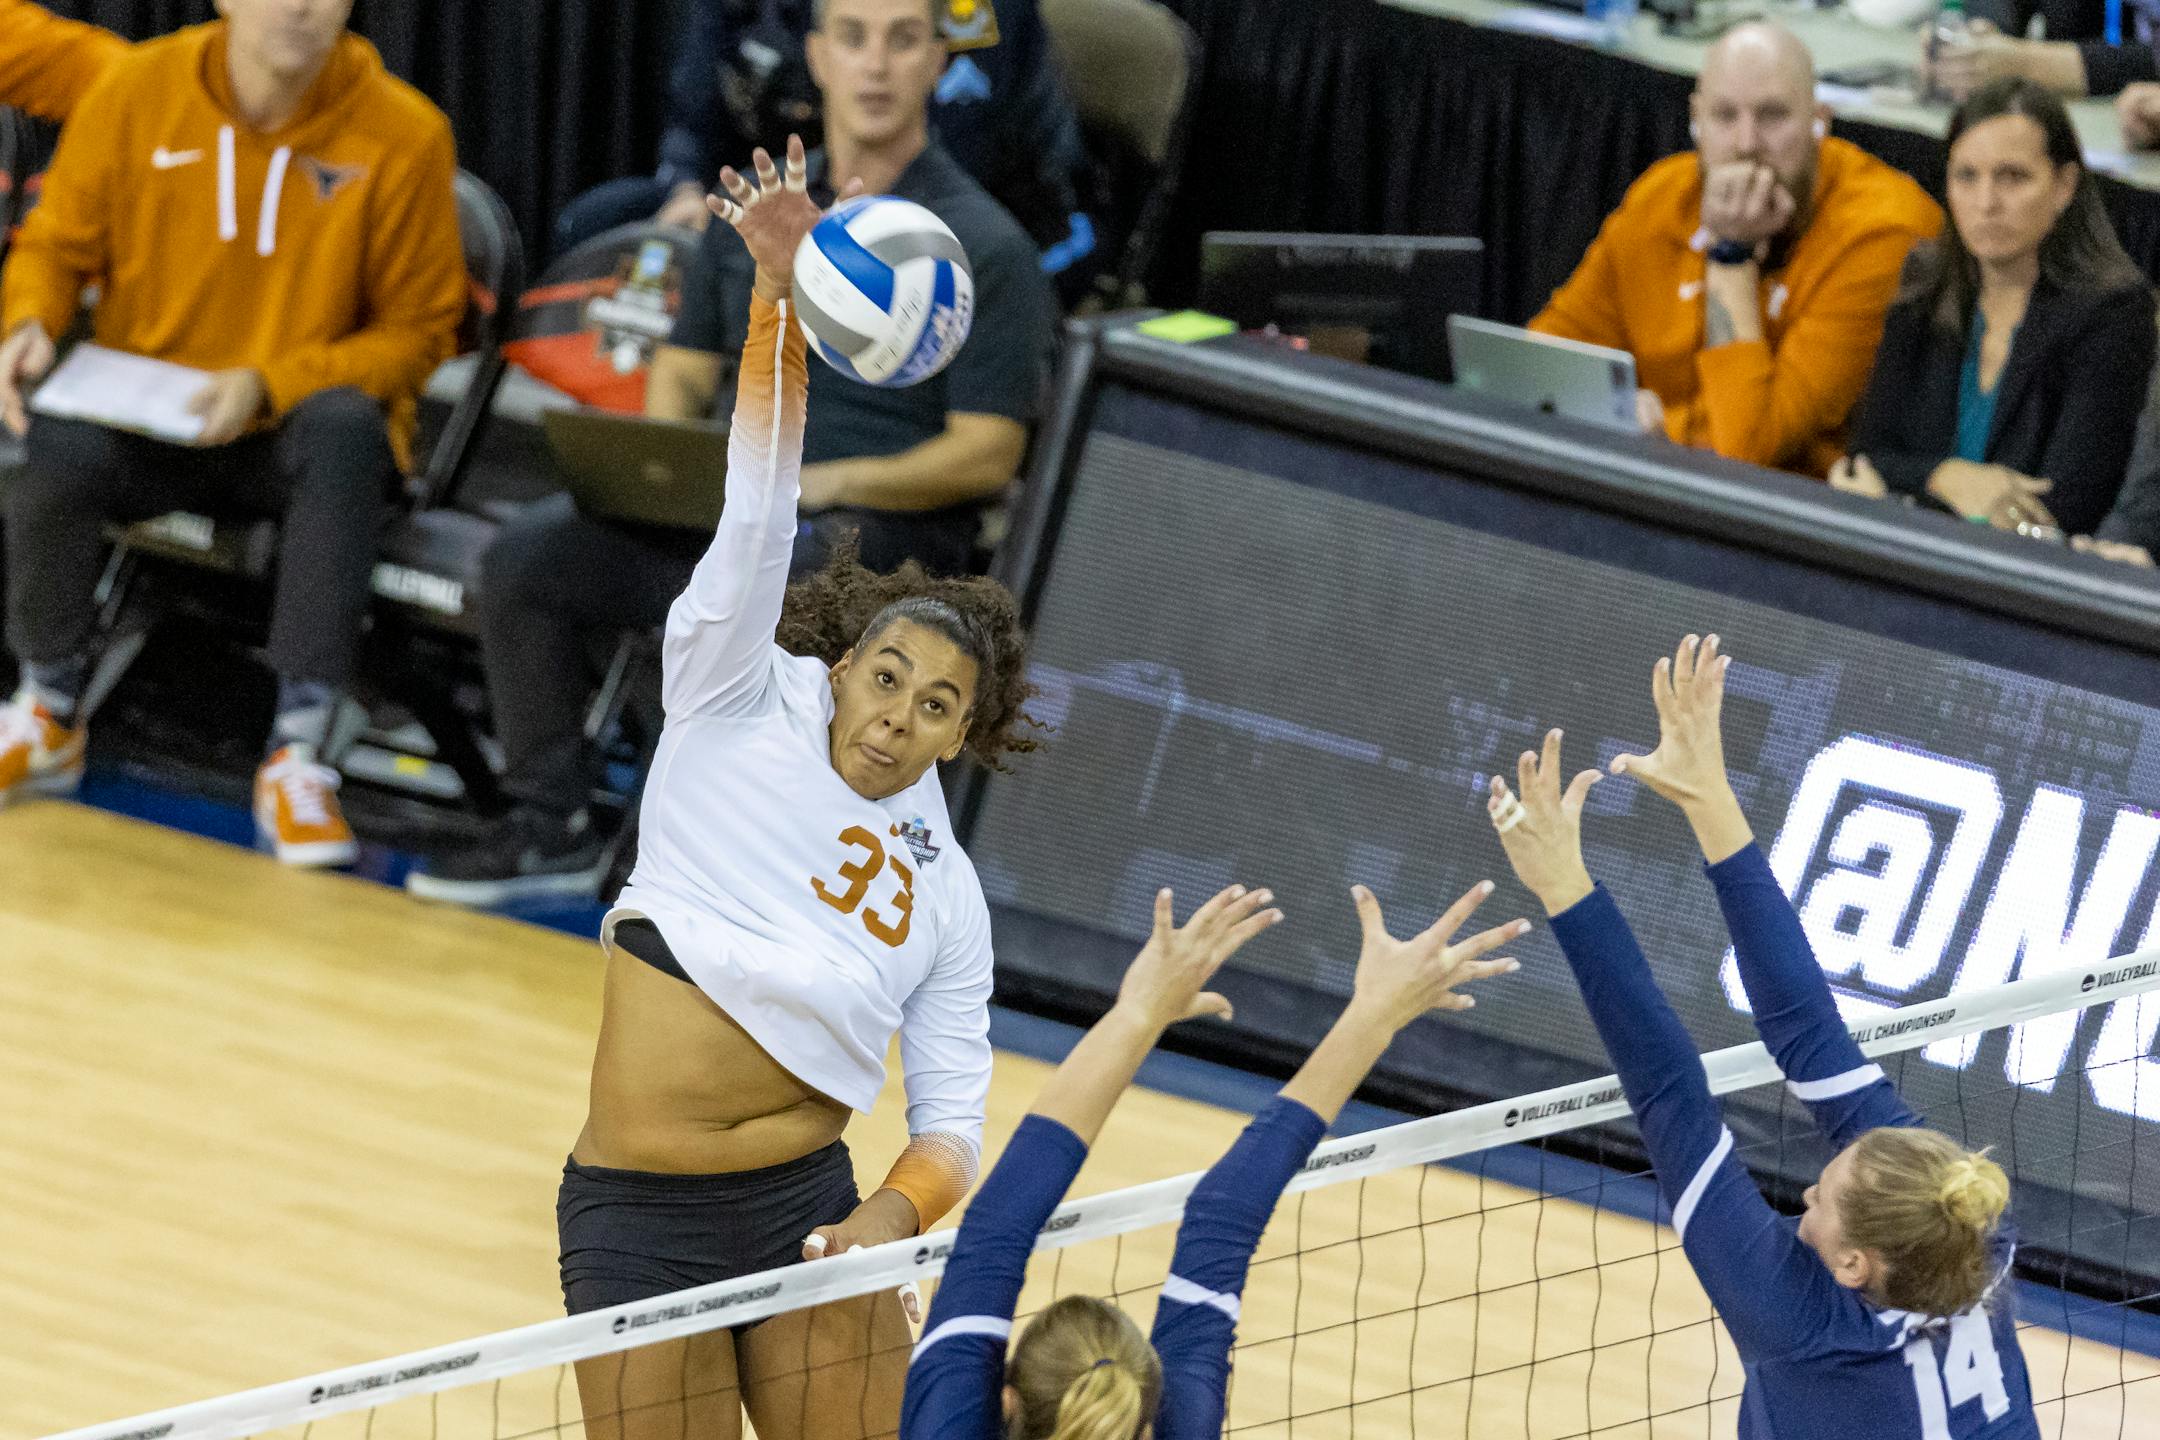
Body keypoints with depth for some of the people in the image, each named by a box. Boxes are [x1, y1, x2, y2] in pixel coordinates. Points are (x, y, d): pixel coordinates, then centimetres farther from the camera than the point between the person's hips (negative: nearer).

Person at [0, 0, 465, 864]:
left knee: (346, 430, -37)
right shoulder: (136, 92, -3)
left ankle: (295, 754, -32)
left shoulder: (403, 135, -8)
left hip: (293, 429, -1)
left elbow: (416, 330, -2)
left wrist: (269, 384, -16)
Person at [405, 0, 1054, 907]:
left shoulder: (983, 247, -2)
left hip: (891, 527, -6)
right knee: (528, 554, -17)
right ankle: (549, 826, -7)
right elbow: (684, 367, 21)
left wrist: (832, 482, -19)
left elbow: (988, 456, -7)